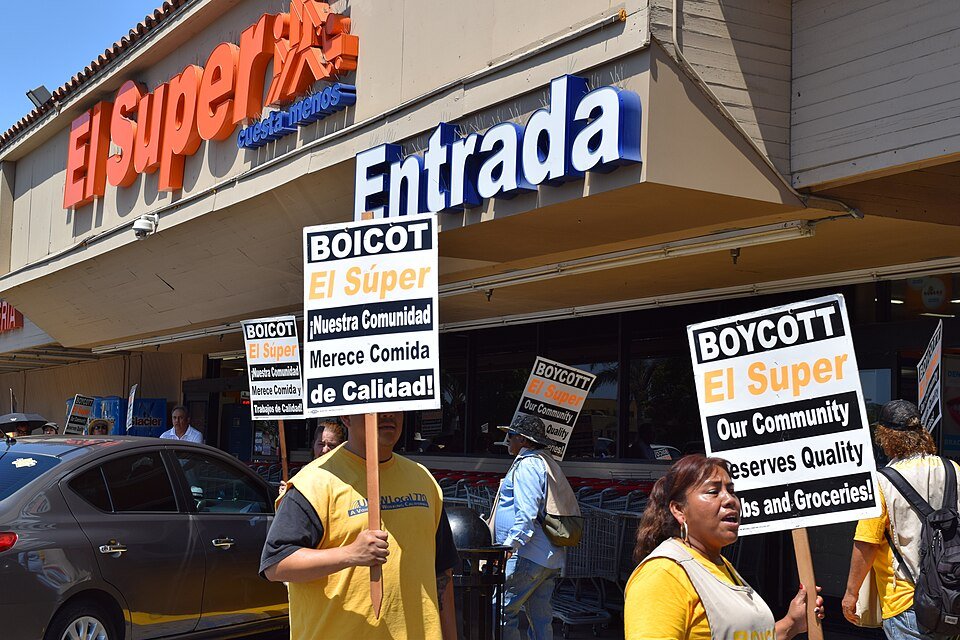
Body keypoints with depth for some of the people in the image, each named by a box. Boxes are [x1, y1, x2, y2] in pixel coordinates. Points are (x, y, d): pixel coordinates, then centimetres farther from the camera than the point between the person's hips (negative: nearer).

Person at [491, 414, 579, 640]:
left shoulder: (526, 465, -10)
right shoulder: (548, 464, 20)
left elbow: (526, 514, -21)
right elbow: (571, 510, 24)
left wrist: (509, 546, -24)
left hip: (528, 555, -10)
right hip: (550, 558, 10)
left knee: (501, 610, -9)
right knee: (540, 618, 11)